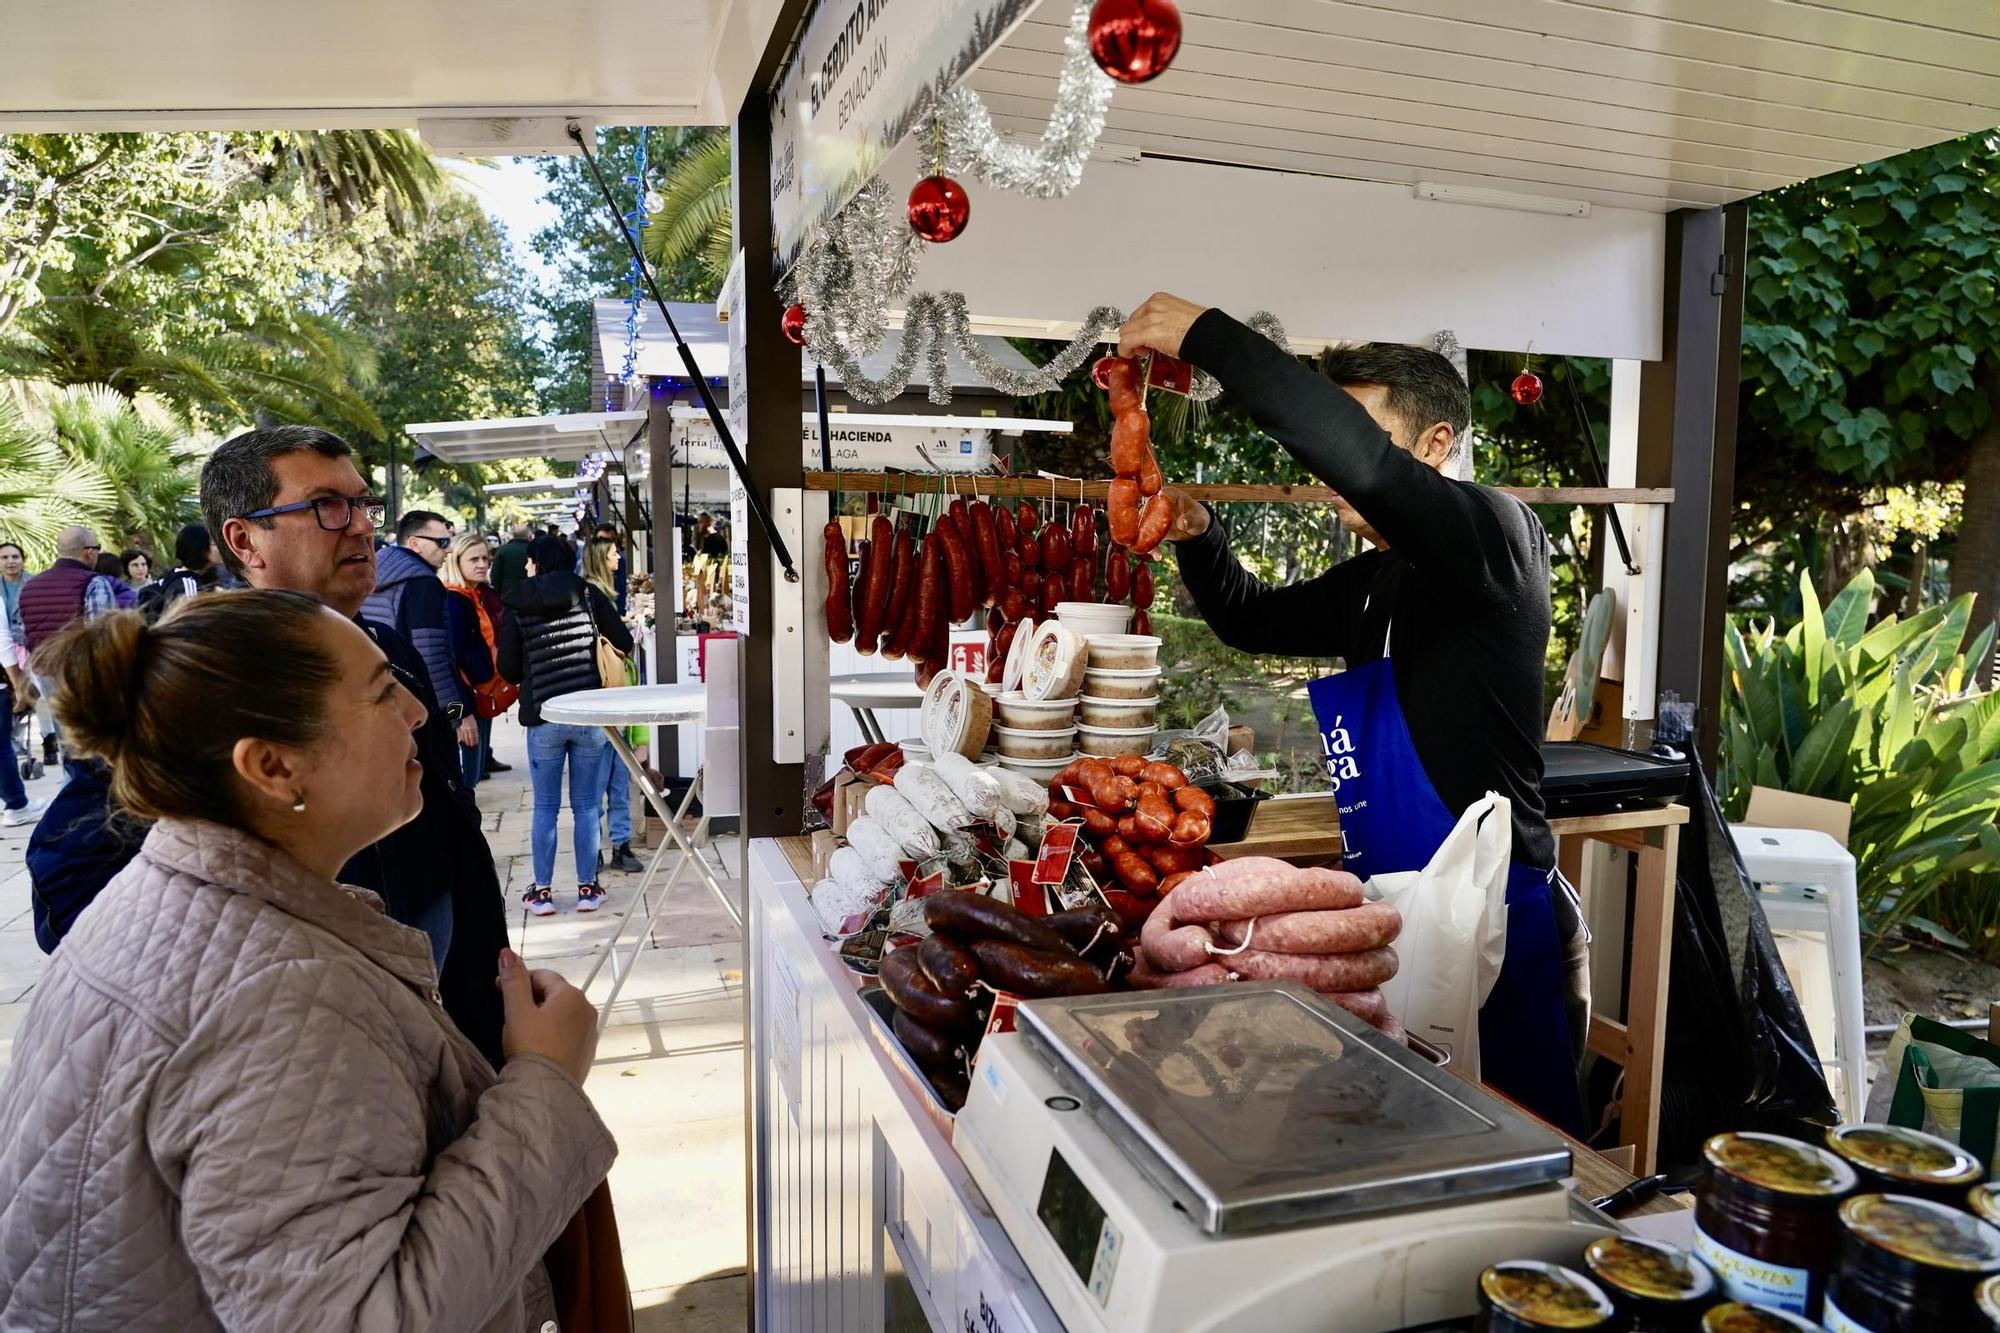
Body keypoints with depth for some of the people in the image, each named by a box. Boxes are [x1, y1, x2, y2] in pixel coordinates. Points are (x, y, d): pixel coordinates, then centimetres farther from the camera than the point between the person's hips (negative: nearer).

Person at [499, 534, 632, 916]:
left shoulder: (516, 608, 1)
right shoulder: (588, 595, 1)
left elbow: (507, 668, 2)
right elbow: (624, 643, 0)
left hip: (542, 717, 0)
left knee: (545, 807, 9)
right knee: (587, 806, 7)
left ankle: (542, 891, 14)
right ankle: (587, 888, 12)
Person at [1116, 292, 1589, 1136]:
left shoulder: (1497, 535, -13)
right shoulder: (1373, 584, 12)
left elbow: (1359, 461, -31)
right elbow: (1252, 620, 24)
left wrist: (1206, 336, -27)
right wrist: (1198, 537, 3)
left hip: (1499, 927, -8)